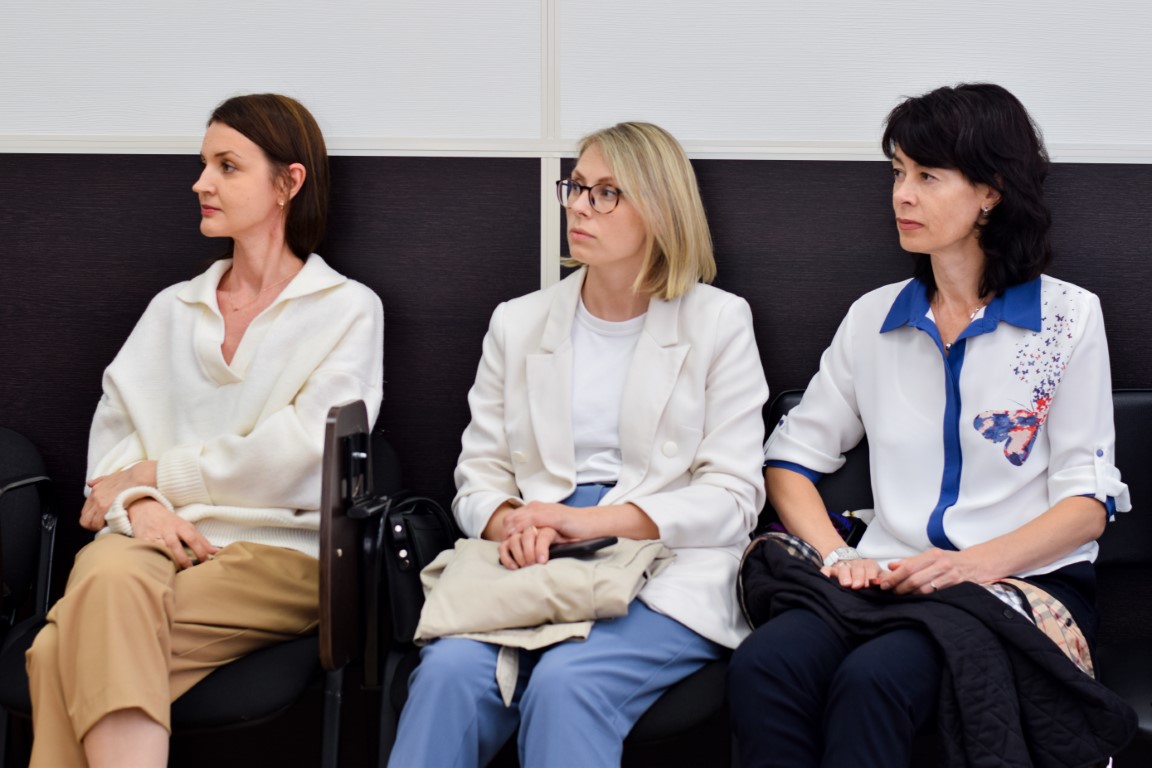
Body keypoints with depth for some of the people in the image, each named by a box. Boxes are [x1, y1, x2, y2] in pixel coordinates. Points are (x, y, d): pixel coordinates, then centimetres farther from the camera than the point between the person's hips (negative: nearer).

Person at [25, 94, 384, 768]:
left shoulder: (349, 309, 9)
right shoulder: (172, 310, 23)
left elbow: (297, 452, -4)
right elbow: (113, 428, 12)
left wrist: (156, 472, -2)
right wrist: (138, 501, -10)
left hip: (277, 549, -4)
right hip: (156, 536, 4)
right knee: (108, 578, -36)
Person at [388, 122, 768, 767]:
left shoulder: (720, 321, 6)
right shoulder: (518, 323, 17)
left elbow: (732, 496, 0)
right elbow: (479, 470, 15)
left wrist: (593, 521, -12)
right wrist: (508, 522, -10)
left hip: (667, 568, -2)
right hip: (531, 567, 3)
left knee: (566, 681, -33)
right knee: (450, 670, -29)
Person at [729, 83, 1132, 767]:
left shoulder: (1068, 315, 5)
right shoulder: (874, 319, 16)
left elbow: (1088, 500, 0)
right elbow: (791, 459, 15)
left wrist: (976, 564, -16)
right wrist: (837, 554, -5)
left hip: (1027, 581, -3)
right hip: (894, 579, 3)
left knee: (872, 680, -35)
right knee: (762, 667, -30)